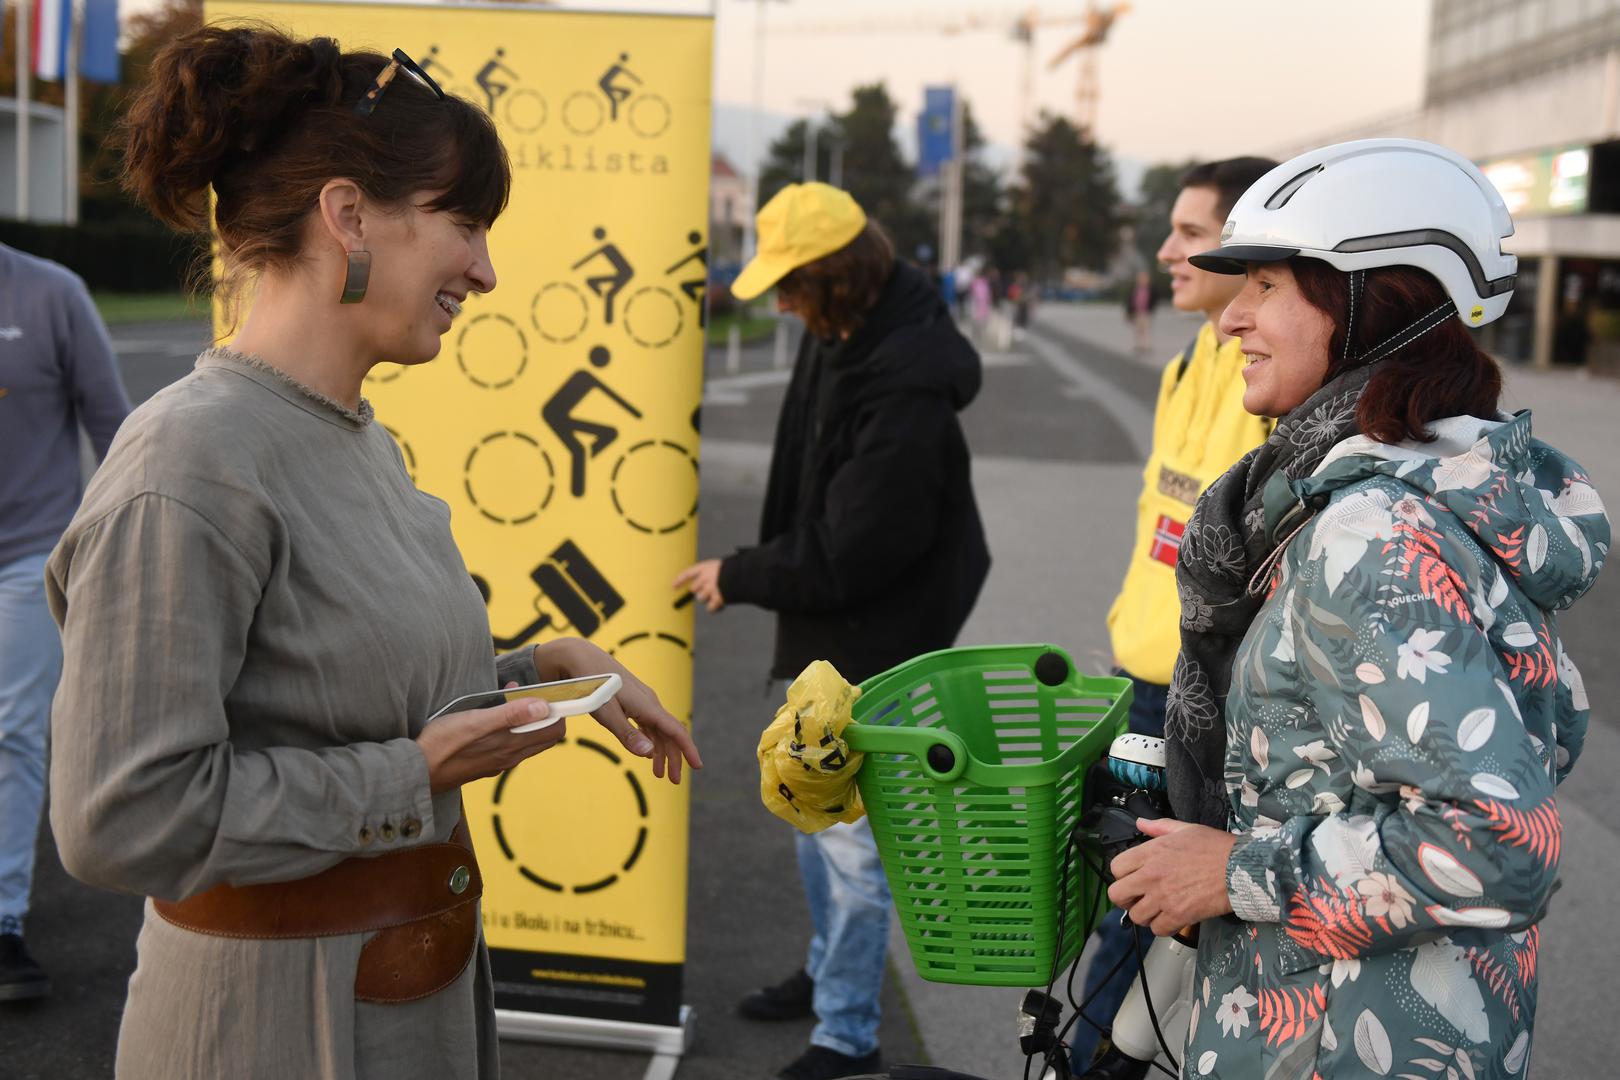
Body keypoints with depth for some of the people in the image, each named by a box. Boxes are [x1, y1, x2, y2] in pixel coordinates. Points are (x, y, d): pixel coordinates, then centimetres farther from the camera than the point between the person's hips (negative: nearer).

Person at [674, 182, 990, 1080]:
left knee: (850, 844, -1)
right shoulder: (841, 336, 0)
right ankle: (828, 971, 42)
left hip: (874, 645, -10)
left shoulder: (907, 396, -29)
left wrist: (739, 578, -12)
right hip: (823, 631, 10)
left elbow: (845, 556, -26)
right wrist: (762, 566, 8)